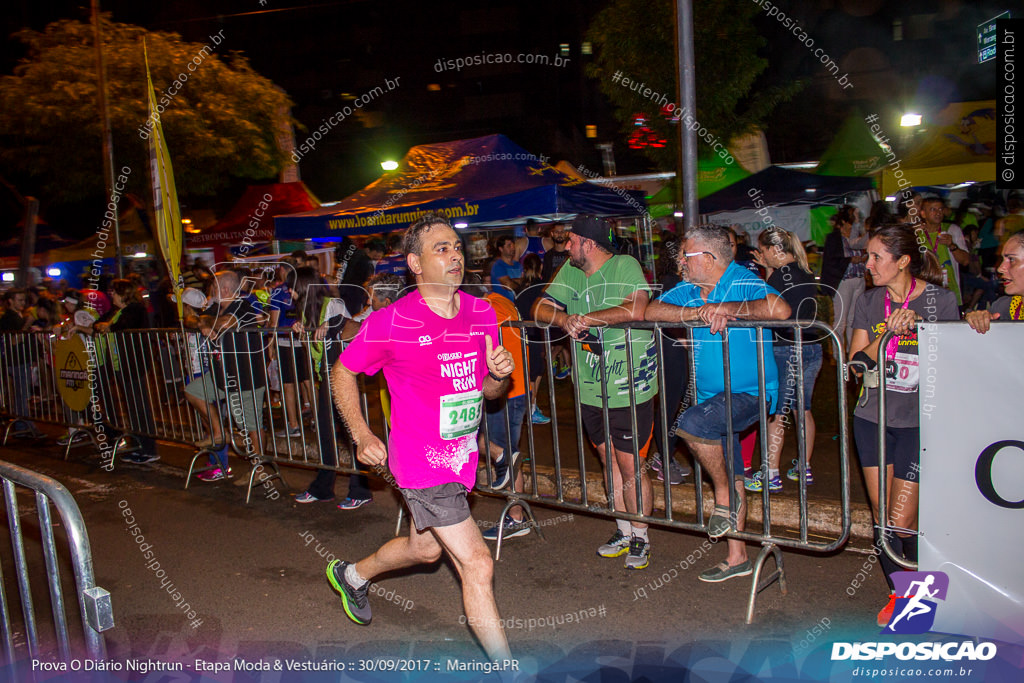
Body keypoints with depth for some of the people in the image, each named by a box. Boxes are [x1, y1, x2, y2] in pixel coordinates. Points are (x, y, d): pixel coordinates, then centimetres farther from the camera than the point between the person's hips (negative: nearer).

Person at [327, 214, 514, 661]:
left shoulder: (482, 314, 0)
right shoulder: (390, 322, -15)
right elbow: (342, 373, 0)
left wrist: (499, 374, -13)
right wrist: (362, 437, -7)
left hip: (461, 457, 7)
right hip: (421, 461, -7)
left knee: (425, 548, 27)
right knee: (477, 564, -9)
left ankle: (352, 575, 56)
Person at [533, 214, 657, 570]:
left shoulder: (624, 266, -13)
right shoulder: (570, 271, 8)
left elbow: (637, 309, -30)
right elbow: (540, 308, 5)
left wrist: (587, 318, -22)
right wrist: (565, 319, -17)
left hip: (629, 389, -7)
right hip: (590, 389, 7)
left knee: (630, 466, 1)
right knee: (609, 461, 17)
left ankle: (640, 539, 20)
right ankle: (623, 532, 33)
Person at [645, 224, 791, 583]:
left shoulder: (744, 282, -12)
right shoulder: (689, 290, 8)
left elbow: (780, 309, -30)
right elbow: (652, 310, -6)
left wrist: (726, 308, -25)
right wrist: (700, 312, -19)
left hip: (750, 392, -7)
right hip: (713, 396, 8)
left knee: (691, 424, -32)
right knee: (730, 478, 15)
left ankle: (725, 498, -8)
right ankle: (737, 558, 29)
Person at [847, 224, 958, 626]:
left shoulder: (940, 300, -4)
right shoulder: (868, 303, 5)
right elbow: (857, 363, -2)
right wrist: (889, 333, -15)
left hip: (918, 422, -3)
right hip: (873, 417, 4)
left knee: (902, 523, -4)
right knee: (881, 517, 9)